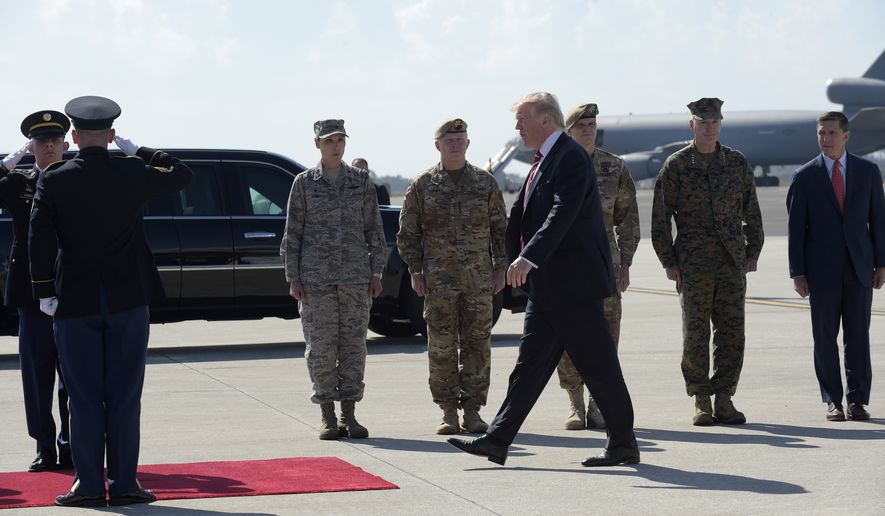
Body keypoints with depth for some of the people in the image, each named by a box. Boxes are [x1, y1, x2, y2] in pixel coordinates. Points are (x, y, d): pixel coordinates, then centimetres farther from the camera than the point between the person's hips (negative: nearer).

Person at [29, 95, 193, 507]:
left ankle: (89, 485, 4)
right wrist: (136, 150, 15)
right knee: (124, 396, 5)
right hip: (128, 301, 1)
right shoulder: (133, 174, -3)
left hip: (74, 303, 0)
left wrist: (44, 293, -1)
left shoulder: (53, 180, -5)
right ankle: (124, 484, 5)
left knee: (84, 399, 4)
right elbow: (182, 174, 14)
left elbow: (40, 239, -7)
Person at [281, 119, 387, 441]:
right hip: (315, 276, -2)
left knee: (353, 343, 2)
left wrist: (376, 273, 3)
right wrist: (293, 278, -2)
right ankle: (327, 418, 6)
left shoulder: (361, 181, 8)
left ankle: (349, 415, 9)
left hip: (356, 276, 2)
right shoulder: (304, 183, 4)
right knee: (321, 345, -2)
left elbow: (374, 229, 9)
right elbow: (292, 233, 4)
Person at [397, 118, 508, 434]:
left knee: (477, 344, 1)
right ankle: (448, 412, 6)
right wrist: (415, 272, -2)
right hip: (438, 280, -1)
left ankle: (472, 411, 7)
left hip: (479, 279, 1)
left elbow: (500, 229, 11)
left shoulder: (486, 183, 7)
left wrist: (500, 269, 4)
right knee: (441, 346, -1)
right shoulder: (422, 185, 3)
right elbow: (407, 233, 5)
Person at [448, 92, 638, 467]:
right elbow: (520, 214, 20)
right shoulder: (544, 161, 17)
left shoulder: (571, 157, -14)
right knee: (530, 362, 8)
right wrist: (517, 261, 13)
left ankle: (623, 444, 6)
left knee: (597, 365, -2)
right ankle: (497, 440, 8)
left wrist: (528, 258, -33)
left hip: (574, 282, -10)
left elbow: (562, 213, -26)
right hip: (548, 286, 10)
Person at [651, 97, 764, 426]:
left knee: (731, 331, 0)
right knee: (696, 332, -2)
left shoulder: (737, 162, 8)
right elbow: (660, 217, 1)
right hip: (693, 262, -3)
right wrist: (669, 263, -4)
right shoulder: (676, 165, 0)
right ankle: (701, 402, 5)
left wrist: (753, 252, 9)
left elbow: (751, 211, 14)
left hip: (732, 261, 3)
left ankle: (724, 399, 7)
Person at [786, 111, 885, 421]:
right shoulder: (805, 177, 1)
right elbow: (796, 228, 1)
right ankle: (832, 401, 9)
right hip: (822, 268, -1)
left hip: (859, 266, 1)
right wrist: (797, 273, -4)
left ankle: (858, 400, 7)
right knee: (825, 336, 1)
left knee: (858, 335, 1)